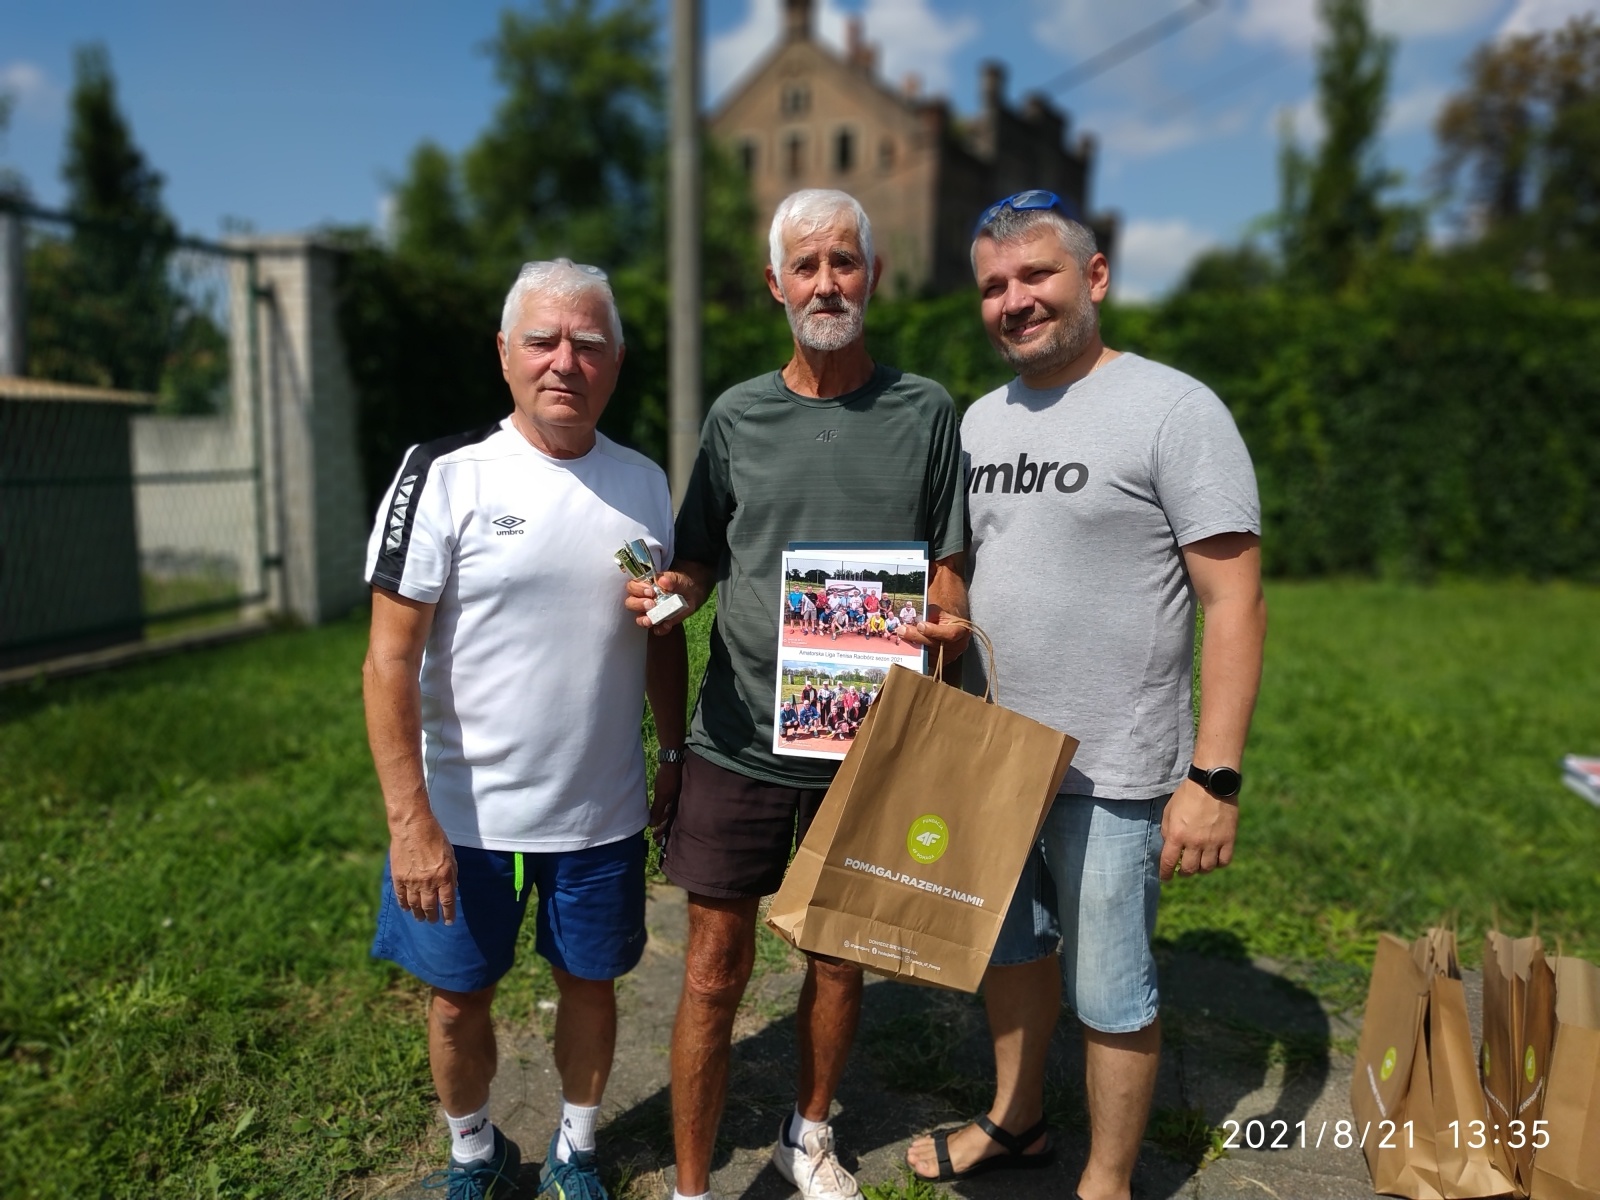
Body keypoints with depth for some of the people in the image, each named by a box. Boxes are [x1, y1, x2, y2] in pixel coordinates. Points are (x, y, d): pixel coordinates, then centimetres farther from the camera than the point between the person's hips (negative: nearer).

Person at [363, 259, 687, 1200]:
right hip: (465, 814, -2)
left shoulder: (644, 482, 2)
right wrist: (411, 822, -16)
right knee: (458, 996, 14)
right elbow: (390, 660, -12)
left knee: (591, 980, 17)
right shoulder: (447, 476, -11)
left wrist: (679, 754, 7)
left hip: (604, 813, 3)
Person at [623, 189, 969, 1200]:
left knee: (840, 957, 16)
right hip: (738, 739, 0)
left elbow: (948, 564, 3)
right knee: (715, 971, 5)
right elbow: (701, 560, 9)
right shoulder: (737, 415, 4)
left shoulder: (924, 412, 1)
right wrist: (667, 590, -13)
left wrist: (949, 624, -17)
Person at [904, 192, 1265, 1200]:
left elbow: (1236, 604, -15)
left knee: (1108, 993, 8)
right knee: (1009, 944, 22)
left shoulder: (1174, 409, -12)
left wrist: (1214, 778, -20)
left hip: (1111, 774, -6)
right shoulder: (979, 420, 8)